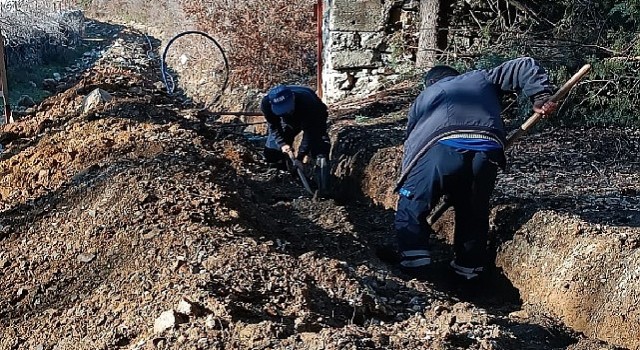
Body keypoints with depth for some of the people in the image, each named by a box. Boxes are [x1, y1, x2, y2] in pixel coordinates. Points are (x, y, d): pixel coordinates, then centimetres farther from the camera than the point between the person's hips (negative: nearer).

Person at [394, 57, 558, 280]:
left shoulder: (424, 96, 35)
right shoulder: (482, 78, 37)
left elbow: (411, 139, 33)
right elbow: (524, 66, 30)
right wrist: (542, 97, 21)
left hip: (441, 148, -2)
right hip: (487, 152, 2)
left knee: (411, 208, 13)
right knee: (473, 214, 22)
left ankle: (414, 263, 2)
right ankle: (469, 270, 28)